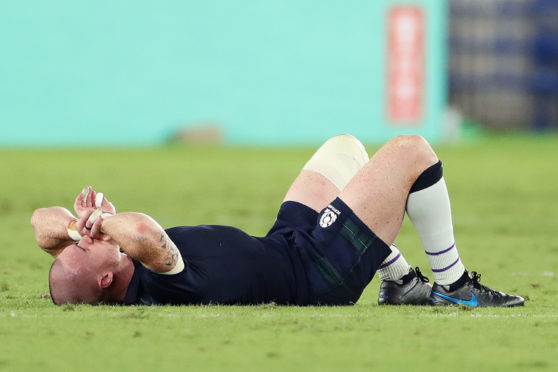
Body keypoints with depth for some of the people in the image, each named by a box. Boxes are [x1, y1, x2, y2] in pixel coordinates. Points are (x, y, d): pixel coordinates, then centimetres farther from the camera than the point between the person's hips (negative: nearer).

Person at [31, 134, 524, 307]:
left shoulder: (123, 287, -14)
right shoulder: (159, 288, -38)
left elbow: (43, 222, -7)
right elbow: (144, 232, -60)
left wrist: (73, 221, -29)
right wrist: (104, 221, -39)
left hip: (286, 245, 9)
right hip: (318, 272, -9)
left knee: (344, 148, 26)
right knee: (412, 151, -4)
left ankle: (401, 281, 31)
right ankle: (454, 286, 12)